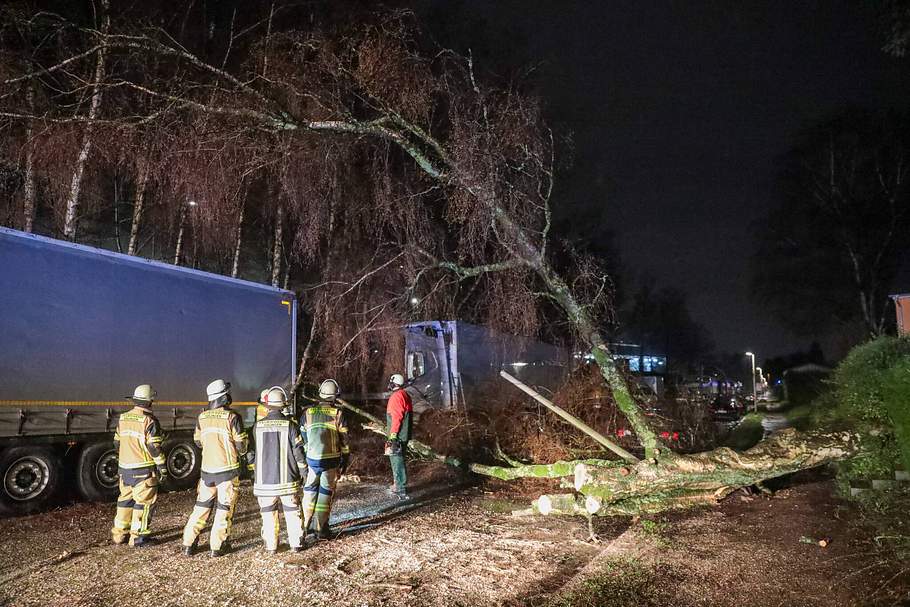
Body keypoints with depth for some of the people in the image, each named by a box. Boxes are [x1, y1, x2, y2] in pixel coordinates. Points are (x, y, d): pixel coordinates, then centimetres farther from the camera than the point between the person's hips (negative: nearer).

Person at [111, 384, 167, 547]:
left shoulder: (123, 418, 8)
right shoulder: (149, 421, -15)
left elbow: (117, 442, 16)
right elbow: (154, 447, -17)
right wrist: (162, 466, -11)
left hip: (125, 467, 7)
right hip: (144, 469, -7)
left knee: (125, 498, 19)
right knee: (144, 501, 1)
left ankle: (119, 533, 26)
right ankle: (138, 537, 4)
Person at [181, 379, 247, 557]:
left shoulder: (202, 417, 2)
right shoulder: (232, 417, -13)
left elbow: (198, 442, 14)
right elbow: (241, 444, -10)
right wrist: (242, 453, 12)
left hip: (207, 469, 5)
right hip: (228, 470, -5)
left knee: (201, 506, 16)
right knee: (224, 508, 6)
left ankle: (189, 543, 18)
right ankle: (218, 546, 10)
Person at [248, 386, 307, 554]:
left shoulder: (258, 426, -3)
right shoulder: (290, 425, -7)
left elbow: (251, 452, 5)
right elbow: (298, 452, -6)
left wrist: (254, 469, 23)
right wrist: (303, 471, 6)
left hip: (264, 479, 1)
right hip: (287, 478, -1)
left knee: (269, 513, 11)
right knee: (292, 512, 10)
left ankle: (271, 546, 15)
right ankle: (296, 543, 14)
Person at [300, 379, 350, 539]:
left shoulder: (307, 412, 1)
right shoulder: (338, 414, -5)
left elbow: (302, 439, 7)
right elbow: (344, 440, -3)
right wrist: (344, 461, 6)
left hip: (312, 459, 2)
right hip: (331, 460, -2)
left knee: (309, 490, 18)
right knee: (326, 492, 8)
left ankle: (305, 524, 21)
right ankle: (321, 528, 12)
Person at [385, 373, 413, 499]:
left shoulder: (396, 396, -14)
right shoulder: (405, 395, 16)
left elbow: (397, 418, -20)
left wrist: (393, 436, -21)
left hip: (398, 436, -10)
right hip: (404, 435, 10)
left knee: (397, 461, -8)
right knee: (397, 460, 20)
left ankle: (401, 490, -8)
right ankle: (398, 485, 30)